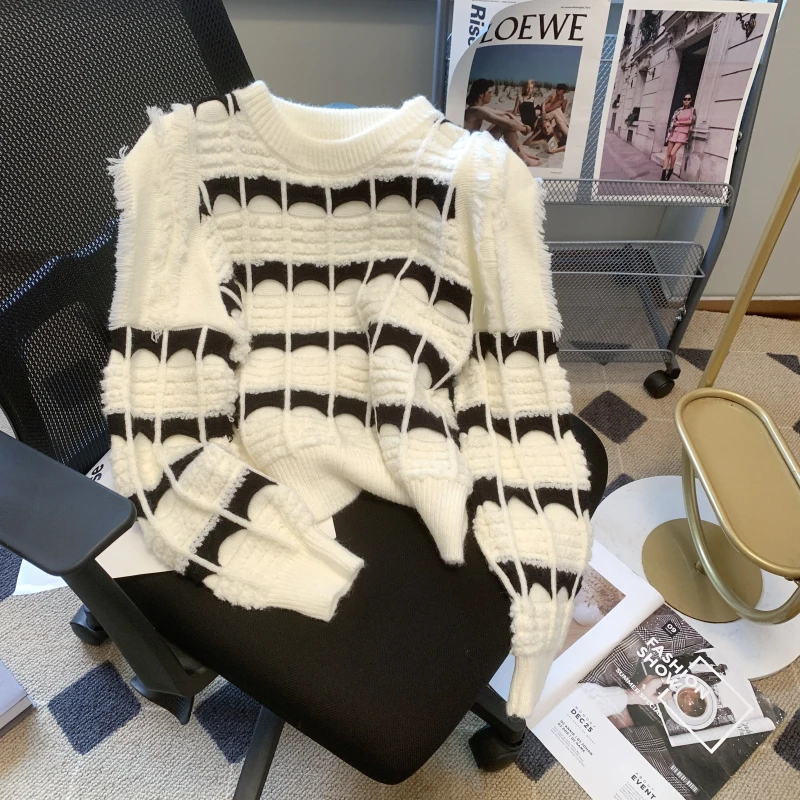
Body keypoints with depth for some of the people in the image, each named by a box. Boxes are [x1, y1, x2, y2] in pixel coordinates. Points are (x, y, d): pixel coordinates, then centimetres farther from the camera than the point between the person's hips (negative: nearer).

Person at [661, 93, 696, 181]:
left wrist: (679, 122, -1)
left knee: (673, 153, -19)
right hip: (674, 133, 3)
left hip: (683, 134, -3)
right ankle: (663, 176, -5)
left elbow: (691, 121, -5)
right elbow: (672, 122, 7)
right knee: (668, 154, -4)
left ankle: (670, 171, 2)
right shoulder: (678, 110, 13)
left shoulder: (692, 110, 6)